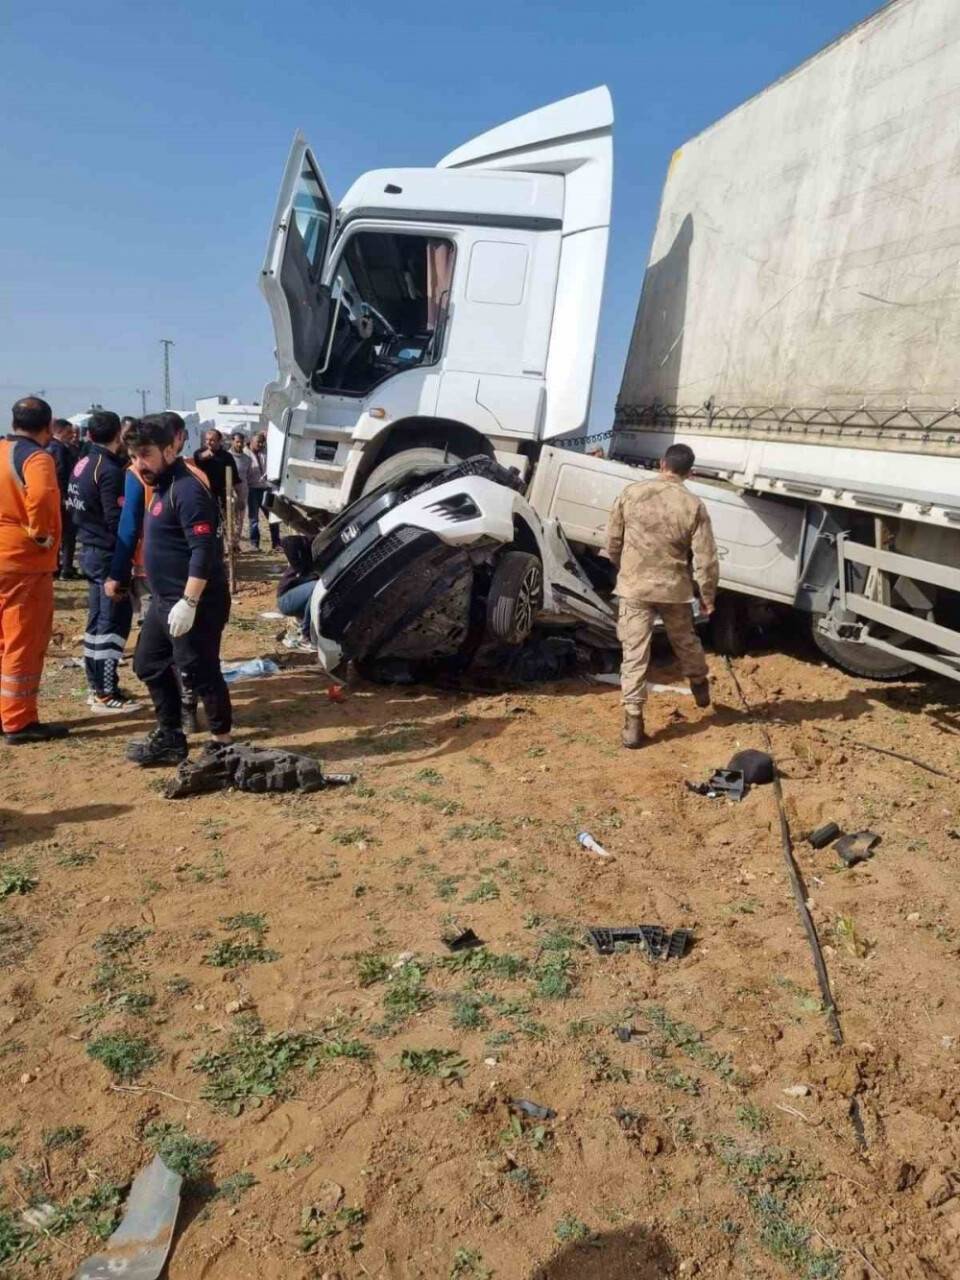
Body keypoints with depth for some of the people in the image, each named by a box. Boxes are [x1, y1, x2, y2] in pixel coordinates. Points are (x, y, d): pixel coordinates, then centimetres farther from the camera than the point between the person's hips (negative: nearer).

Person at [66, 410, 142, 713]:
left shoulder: (82, 465, 10)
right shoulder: (110, 470, -18)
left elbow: (74, 507, 16)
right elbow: (117, 520, -21)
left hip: (90, 550, 9)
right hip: (109, 554, -9)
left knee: (97, 620, 15)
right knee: (113, 622, -5)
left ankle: (96, 686, 24)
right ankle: (106, 694, -2)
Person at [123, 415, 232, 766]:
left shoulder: (186, 490, -18)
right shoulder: (162, 487, 14)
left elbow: (203, 551, -24)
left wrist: (188, 602, -28)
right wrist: (169, 600, 22)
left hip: (194, 603, -11)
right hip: (165, 600, 11)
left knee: (199, 672, -3)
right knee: (149, 664, 18)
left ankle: (222, 745, 10)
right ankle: (169, 737, 30)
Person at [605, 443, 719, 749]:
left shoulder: (631, 493, -6)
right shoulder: (693, 506, -9)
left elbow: (612, 542, 1)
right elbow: (706, 559, -9)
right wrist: (708, 596, 6)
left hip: (634, 587, 0)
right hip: (674, 588, 1)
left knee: (634, 654, 3)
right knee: (685, 642, 24)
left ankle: (632, 722, 0)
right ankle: (700, 688, 48)